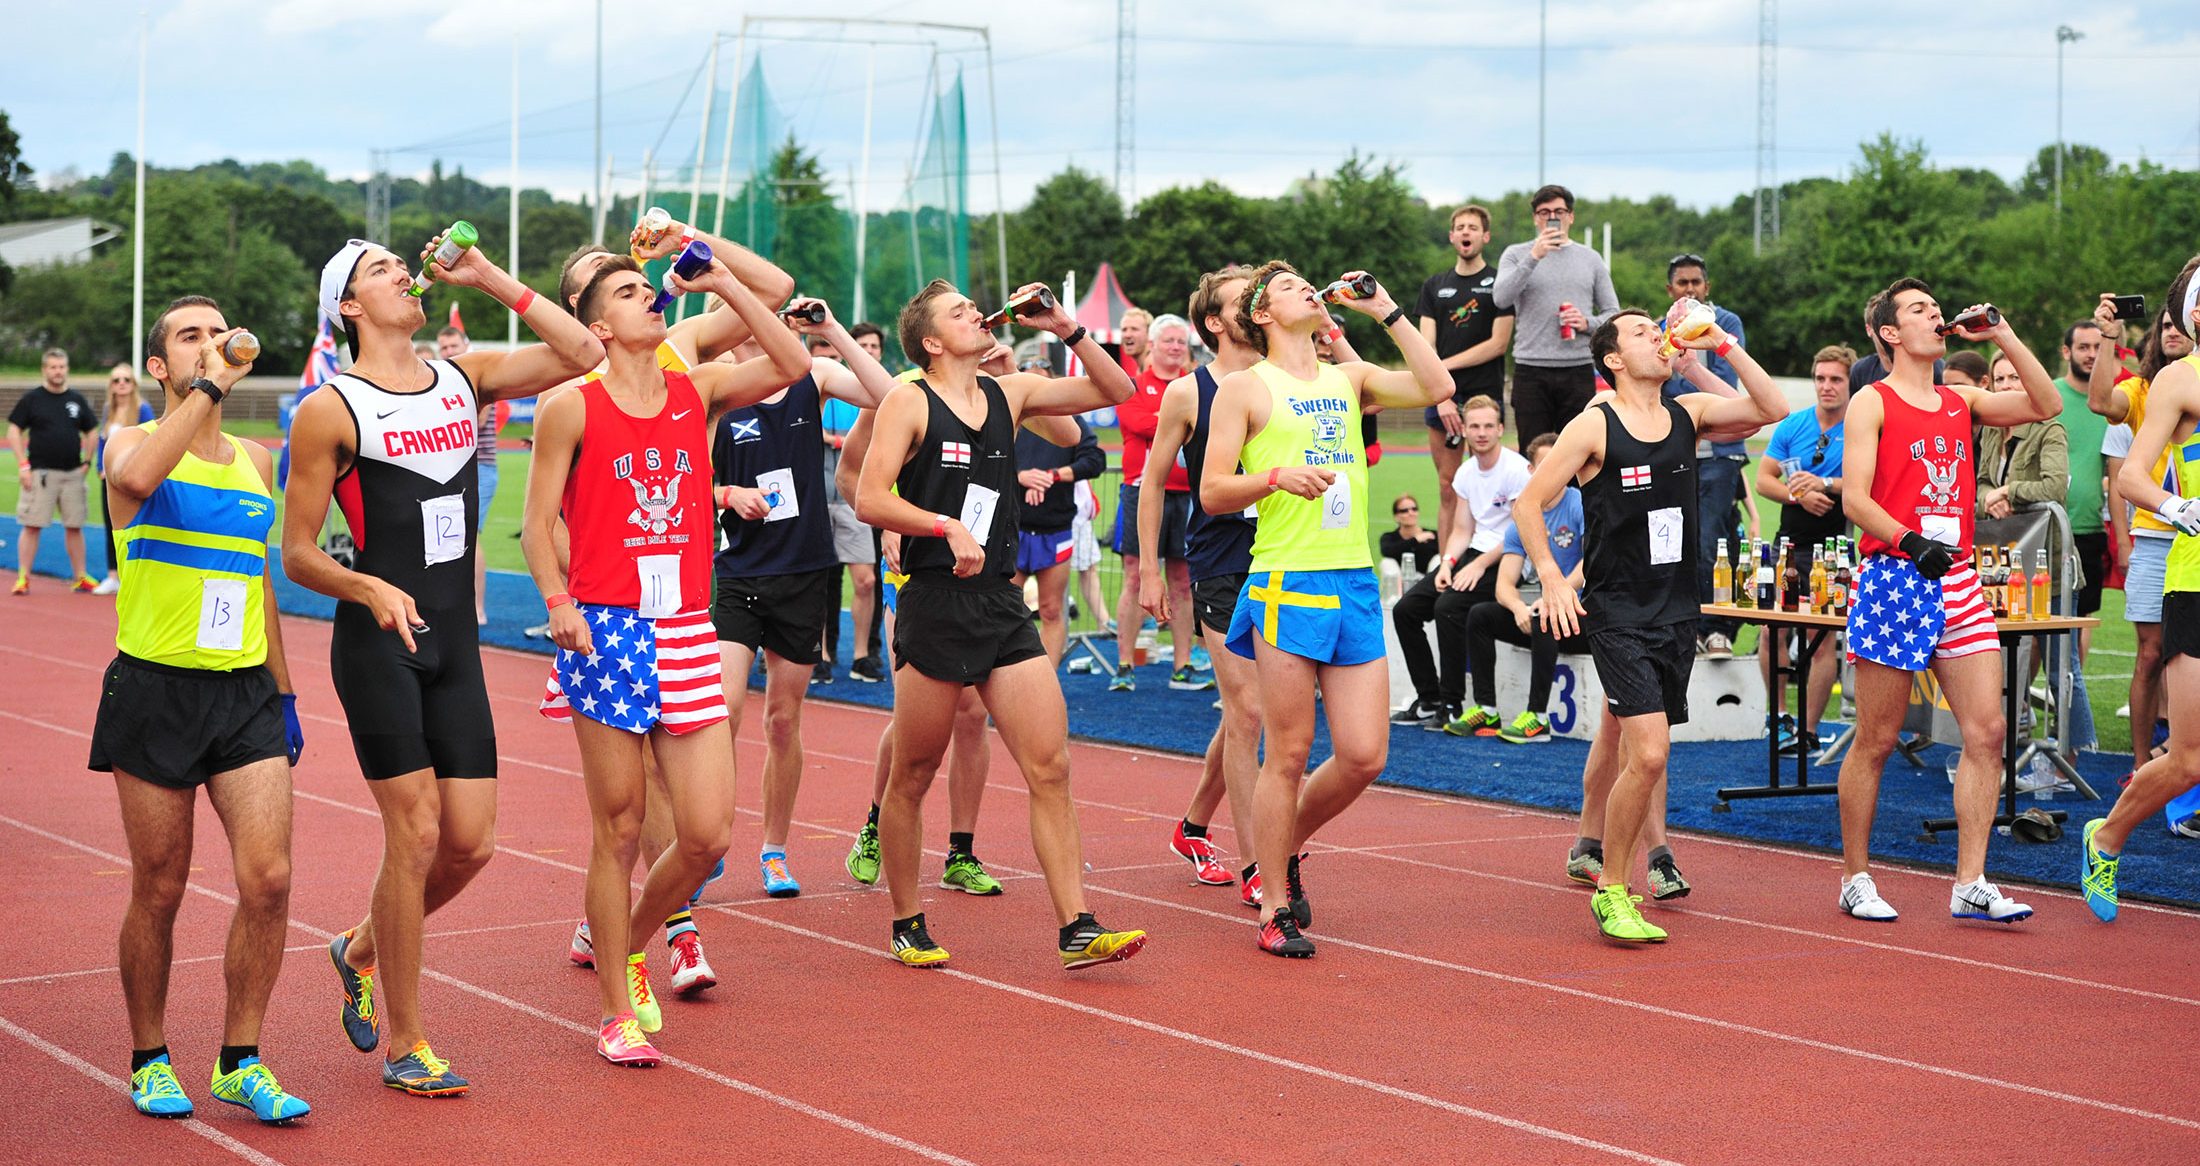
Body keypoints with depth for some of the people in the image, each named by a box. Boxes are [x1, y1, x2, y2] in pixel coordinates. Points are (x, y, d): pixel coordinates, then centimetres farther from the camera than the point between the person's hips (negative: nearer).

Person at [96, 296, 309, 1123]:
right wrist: (209, 388, -22)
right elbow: (135, 476, -29)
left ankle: (239, 1062, 6)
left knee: (268, 878, -7)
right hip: (155, 688, -4)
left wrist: (284, 691, 19)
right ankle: (149, 1061, 22)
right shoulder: (134, 442, -1)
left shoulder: (255, 461, 14)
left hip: (245, 691, 4)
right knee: (159, 891, 4)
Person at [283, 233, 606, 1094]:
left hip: (456, 641, 6)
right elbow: (297, 553, -4)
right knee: (416, 834, -8)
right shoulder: (330, 410, -4)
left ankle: (361, 951, 31)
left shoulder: (464, 378, 11)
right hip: (378, 641, -6)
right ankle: (404, 1045, 5)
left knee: (472, 842, 4)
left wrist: (489, 279, 2)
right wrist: (371, 589, -22)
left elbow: (582, 354, 5)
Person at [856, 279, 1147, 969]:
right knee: (912, 777, 5)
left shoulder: (1009, 394, 13)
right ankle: (907, 925, 20)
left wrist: (1065, 329, 7)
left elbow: (1115, 391, 18)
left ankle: (1076, 930, -4)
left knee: (1050, 767, -4)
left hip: (1002, 604, 5)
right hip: (934, 603, -5)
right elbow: (870, 501, -12)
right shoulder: (909, 402, -2)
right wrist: (948, 526, -21)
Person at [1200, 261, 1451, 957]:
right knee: (1289, 754, -2)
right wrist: (1277, 475, -17)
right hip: (1287, 585, -5)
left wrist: (1385, 309, 6)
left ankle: (1287, 847, 26)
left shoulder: (1350, 379, 18)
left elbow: (1436, 387, 4)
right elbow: (1211, 493, 0)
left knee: (1364, 755, 1)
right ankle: (1275, 909, 9)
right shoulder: (1244, 387, 4)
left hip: (1356, 583, 5)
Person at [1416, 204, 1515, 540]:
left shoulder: (1498, 282, 4)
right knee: (1447, 487, 4)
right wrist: (1439, 396, -7)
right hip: (1442, 396, 3)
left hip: (1485, 396, -3)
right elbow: (1425, 347, 6)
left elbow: (1499, 343, -4)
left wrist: (1447, 364, -6)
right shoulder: (1434, 286, 14)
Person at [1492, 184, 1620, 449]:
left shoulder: (1591, 258, 13)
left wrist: (1587, 323, -8)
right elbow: (1501, 298, -11)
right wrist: (1533, 257, -19)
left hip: (1578, 370, 2)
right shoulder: (1516, 255, 6)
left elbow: (1612, 313, 14)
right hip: (1531, 372, -1)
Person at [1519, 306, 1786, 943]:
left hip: (1676, 609, 6)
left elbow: (1773, 409, 6)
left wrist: (1724, 346, 0)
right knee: (1649, 754, -16)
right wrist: (1551, 577, -13)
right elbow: (1529, 503, -3)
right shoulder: (1595, 426, -6)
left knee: (1635, 749, 9)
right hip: (1617, 613, -6)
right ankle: (1611, 892, -3)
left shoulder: (1687, 413, 9)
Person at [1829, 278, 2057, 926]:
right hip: (1892, 580, -6)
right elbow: (1854, 498, -10)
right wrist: (1910, 541, -23)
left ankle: (1971, 885, 1)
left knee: (1987, 731, -3)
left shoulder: (1961, 403, 17)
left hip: (1956, 582, 6)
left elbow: (2046, 405, 14)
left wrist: (2002, 336, 9)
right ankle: (1855, 879, 13)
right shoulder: (1873, 404, -1)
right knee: (1876, 739, 0)